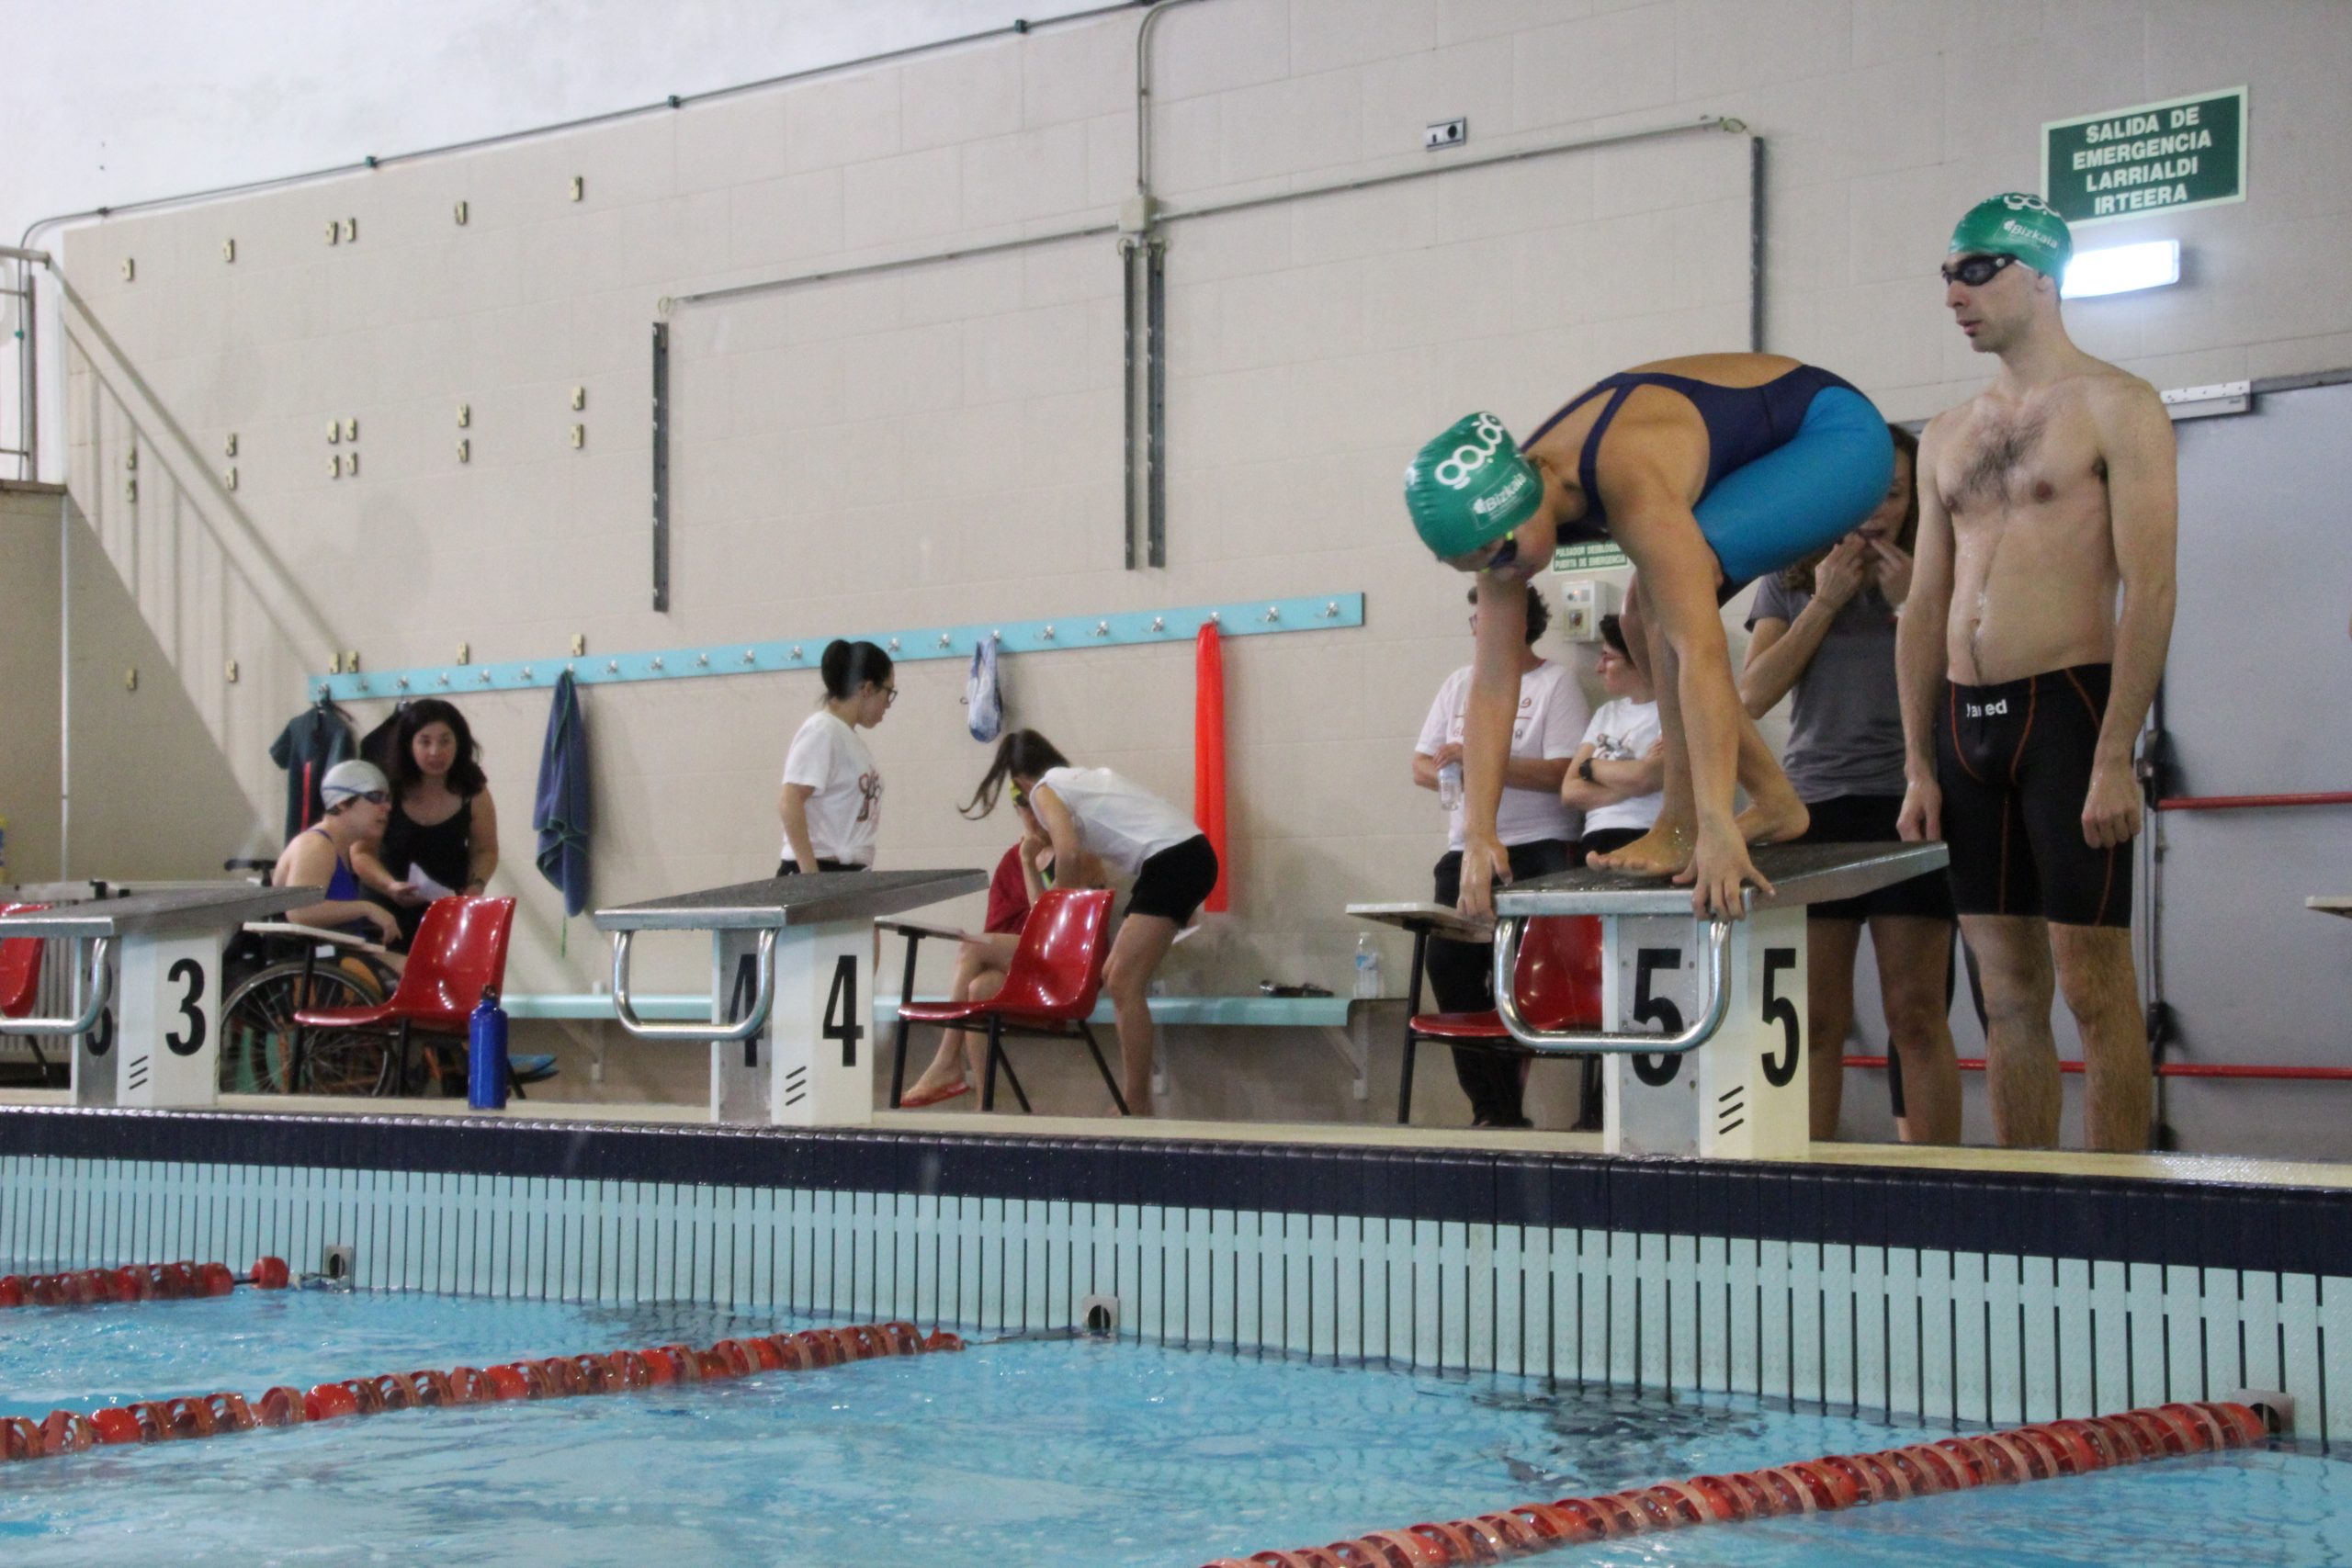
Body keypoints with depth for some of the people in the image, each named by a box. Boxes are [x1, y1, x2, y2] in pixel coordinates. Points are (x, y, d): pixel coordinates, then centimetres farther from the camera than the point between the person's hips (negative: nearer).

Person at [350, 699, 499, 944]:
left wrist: (476, 885, -17)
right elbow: (362, 853, -11)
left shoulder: (473, 792, -8)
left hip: (449, 908, 2)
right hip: (389, 909, -2)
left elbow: (485, 850, 3)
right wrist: (389, 886, -29)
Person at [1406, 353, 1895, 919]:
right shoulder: (1505, 502, -14)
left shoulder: (1633, 490, -37)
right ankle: (1774, 802, 13)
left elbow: (1702, 653, -44)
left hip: (1839, 433, -8)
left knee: (1671, 596, -28)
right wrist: (1479, 835, -18)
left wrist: (1716, 828, -50)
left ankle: (1685, 822, -20)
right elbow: (1492, 682, -12)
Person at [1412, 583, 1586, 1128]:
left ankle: (1498, 1106, -3)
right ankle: (1495, 1107, -3)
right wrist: (1456, 776, -6)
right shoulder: (1460, 684, 19)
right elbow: (1422, 766, 17)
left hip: (1536, 848, -5)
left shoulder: (1554, 685, -1)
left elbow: (1561, 773, -13)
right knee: (1447, 961, -10)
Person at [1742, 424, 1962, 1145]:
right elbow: (1755, 694, 1)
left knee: (1917, 1015, -4)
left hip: (1907, 807, -1)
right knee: (1816, 1018, 3)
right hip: (1814, 806, 2)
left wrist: (1909, 604, -7)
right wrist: (1825, 602, -2)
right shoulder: (1789, 584, 12)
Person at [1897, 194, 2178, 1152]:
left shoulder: (2114, 408, -2)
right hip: (1965, 719, 6)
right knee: (2006, 991, 7)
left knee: (2093, 983, -6)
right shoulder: (1946, 437, 18)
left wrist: (2115, 759, -17)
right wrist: (1918, 766, 9)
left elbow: (2150, 591, -10)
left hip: (2067, 705, -6)